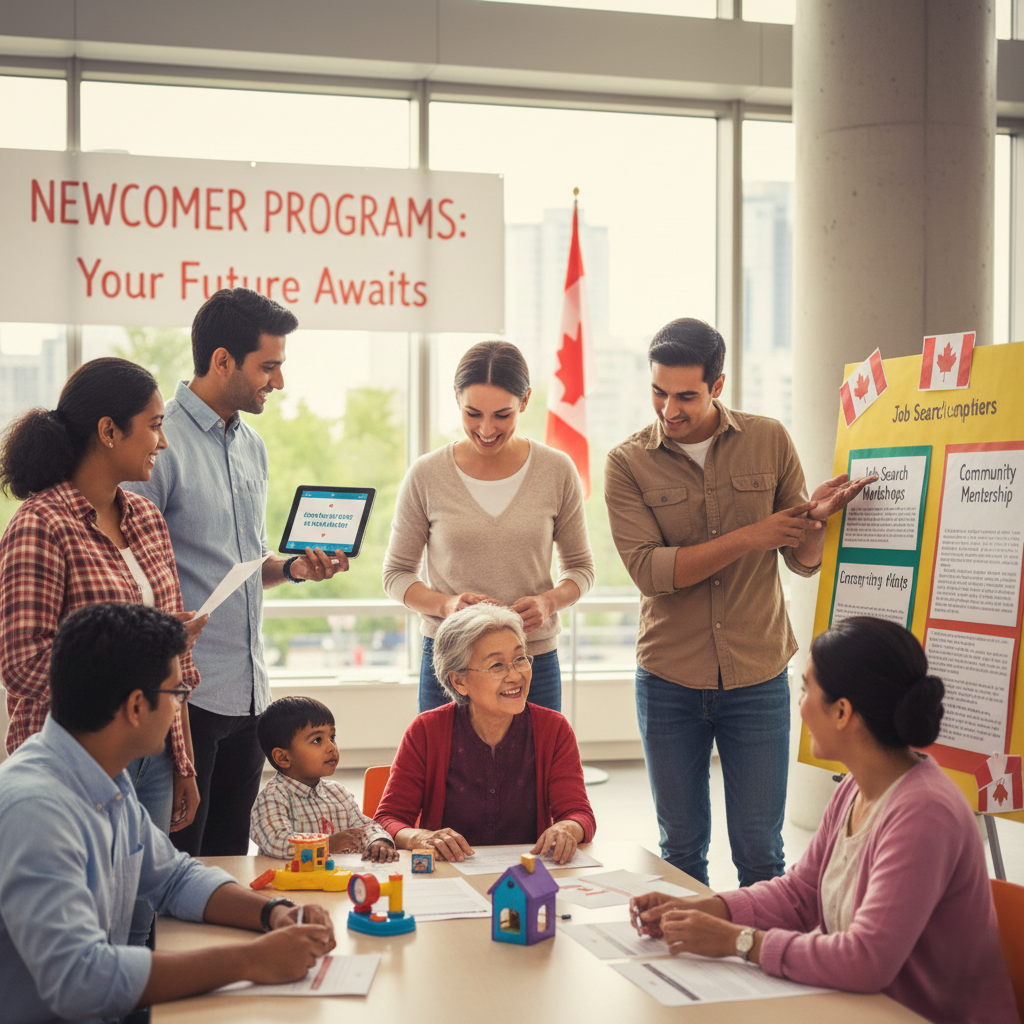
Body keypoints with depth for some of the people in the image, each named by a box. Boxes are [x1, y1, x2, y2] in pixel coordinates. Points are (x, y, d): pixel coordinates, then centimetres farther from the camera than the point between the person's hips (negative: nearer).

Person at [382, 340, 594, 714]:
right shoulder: (426, 476, -3)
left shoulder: (557, 472, 0)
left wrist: (549, 601, -11)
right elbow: (396, 573, 6)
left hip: (536, 661, 1)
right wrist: (445, 604, -14)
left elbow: (580, 567, 10)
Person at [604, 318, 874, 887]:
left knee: (760, 852, 6)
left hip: (758, 676, 0)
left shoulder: (769, 442, 0)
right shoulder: (628, 463, -4)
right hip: (669, 684, 0)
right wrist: (749, 538, -20)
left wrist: (818, 518, -20)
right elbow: (649, 570, -16)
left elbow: (806, 561, 2)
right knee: (682, 850, 12)